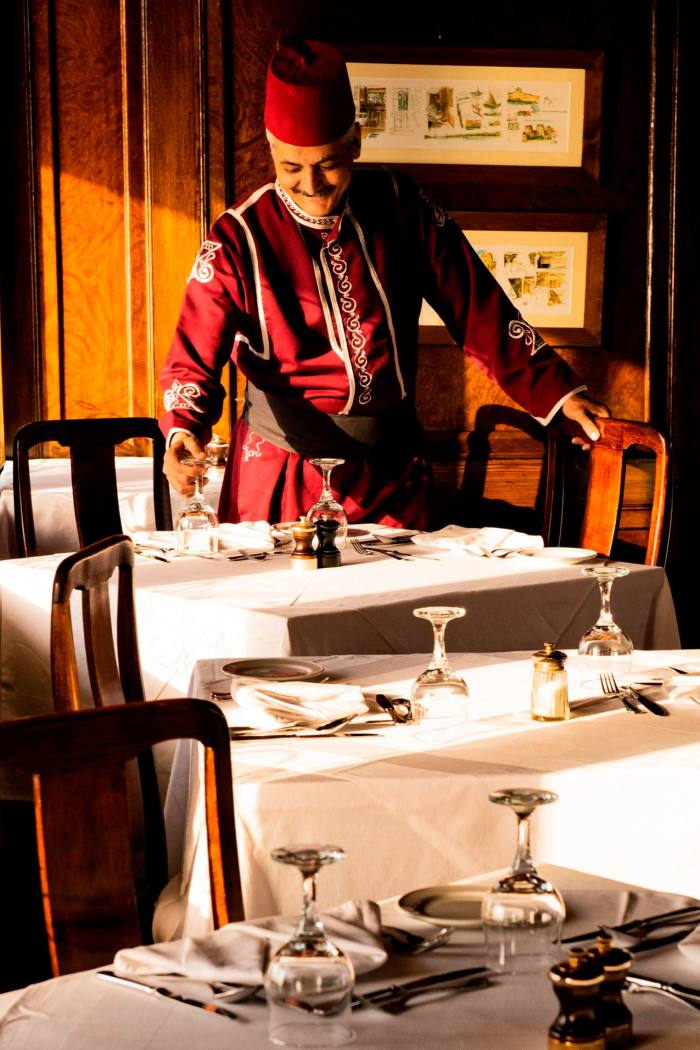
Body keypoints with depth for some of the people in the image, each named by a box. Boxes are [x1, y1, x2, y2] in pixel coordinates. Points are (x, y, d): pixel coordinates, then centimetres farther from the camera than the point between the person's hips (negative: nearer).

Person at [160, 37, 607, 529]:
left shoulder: (399, 208, -2)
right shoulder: (239, 238, -9)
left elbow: (477, 308, 1)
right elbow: (196, 358, -10)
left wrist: (557, 391, -4)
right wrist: (184, 432, -30)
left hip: (390, 470, 2)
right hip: (280, 476, -2)